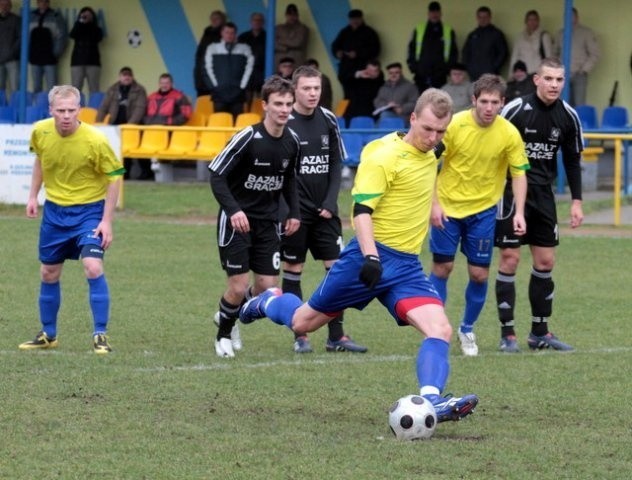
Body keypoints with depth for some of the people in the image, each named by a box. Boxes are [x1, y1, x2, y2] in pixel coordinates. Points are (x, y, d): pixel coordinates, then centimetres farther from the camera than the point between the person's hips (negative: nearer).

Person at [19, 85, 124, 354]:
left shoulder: (95, 141, -23)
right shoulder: (40, 132, -10)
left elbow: (114, 177, -12)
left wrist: (107, 221, -15)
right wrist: (33, 196, 10)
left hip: (89, 210, -5)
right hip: (54, 210, 5)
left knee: (93, 268, -20)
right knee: (48, 274, 12)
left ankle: (100, 336, -10)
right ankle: (48, 335, 29)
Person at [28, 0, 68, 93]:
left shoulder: (56, 16, 2)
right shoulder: (31, 16, 10)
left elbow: (62, 36, -1)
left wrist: (56, 53, -7)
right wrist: (28, 53, 4)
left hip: (50, 59, -3)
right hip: (35, 59, 3)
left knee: (51, 89, -7)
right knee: (36, 88, 6)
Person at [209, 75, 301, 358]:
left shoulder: (292, 142, 0)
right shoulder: (248, 138, -18)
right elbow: (216, 176, -16)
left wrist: (294, 212, 6)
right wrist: (233, 210, -27)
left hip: (268, 223, 5)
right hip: (236, 221, -5)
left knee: (267, 287, 1)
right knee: (238, 287, -8)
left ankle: (231, 315, 32)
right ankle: (224, 335, 20)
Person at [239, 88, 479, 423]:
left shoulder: (429, 155, 9)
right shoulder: (385, 157, -15)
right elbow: (361, 210, -22)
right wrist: (370, 257, -33)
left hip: (407, 266, 6)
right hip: (372, 258, -6)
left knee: (440, 329, -18)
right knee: (303, 323, 9)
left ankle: (430, 400, -31)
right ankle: (269, 301, 41)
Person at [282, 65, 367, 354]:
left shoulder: (328, 121, 4)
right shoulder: (285, 123, -9)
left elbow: (336, 164, 9)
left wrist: (330, 203, -2)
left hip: (324, 210, 4)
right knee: (293, 270, 1)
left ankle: (336, 336, 5)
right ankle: (300, 335, 9)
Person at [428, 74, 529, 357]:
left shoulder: (509, 134, -11)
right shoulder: (454, 125, -14)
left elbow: (519, 173, -4)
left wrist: (519, 213, -14)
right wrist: (434, 203, -12)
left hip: (483, 210, 1)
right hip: (447, 206, -1)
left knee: (479, 274, 1)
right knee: (442, 268, 1)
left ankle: (467, 329, 23)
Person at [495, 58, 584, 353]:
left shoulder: (568, 116, 0)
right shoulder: (516, 109, -14)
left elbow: (573, 161, 11)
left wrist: (576, 201, 6)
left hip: (543, 193, 5)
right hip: (511, 191, -5)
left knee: (546, 262, 5)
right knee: (510, 259, -6)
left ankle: (540, 333, 15)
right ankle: (507, 333, 1)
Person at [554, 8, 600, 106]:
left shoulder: (586, 32, -1)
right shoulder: (561, 33, 12)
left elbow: (595, 53, -3)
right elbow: (556, 52, 19)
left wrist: (585, 69, -9)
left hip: (578, 74, -4)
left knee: (579, 105, -11)